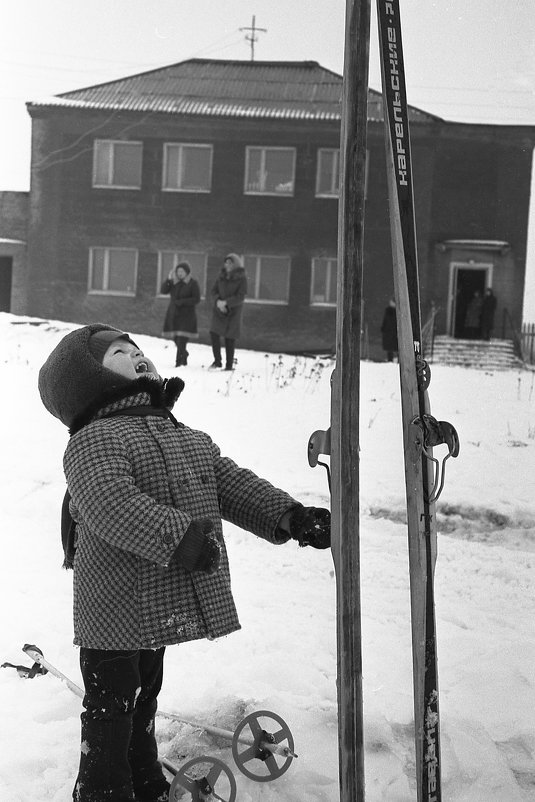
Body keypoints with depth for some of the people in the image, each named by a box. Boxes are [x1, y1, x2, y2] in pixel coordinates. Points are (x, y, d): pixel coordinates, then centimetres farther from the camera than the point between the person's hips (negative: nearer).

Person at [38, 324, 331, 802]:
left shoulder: (189, 439, 14)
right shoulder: (94, 439, -15)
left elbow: (233, 484, 11)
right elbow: (112, 504, -31)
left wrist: (290, 516, -2)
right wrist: (179, 535, -38)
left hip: (160, 609, 9)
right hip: (115, 613, -8)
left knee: (143, 703, 25)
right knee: (111, 712, 3)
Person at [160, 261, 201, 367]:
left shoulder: (193, 283, -4)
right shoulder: (174, 282, 8)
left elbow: (197, 299, -9)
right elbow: (163, 291, 0)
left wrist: (182, 302, -16)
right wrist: (168, 280, -15)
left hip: (186, 315, -5)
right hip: (173, 313, 5)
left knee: (182, 340, -13)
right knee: (176, 339, 8)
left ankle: (179, 361, -8)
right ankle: (184, 355, 32)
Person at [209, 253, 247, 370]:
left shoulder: (241, 278, -4)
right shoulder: (221, 276, 9)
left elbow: (241, 296, -12)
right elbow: (213, 291, 5)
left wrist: (226, 303, -21)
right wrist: (218, 301, -16)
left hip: (233, 311, -3)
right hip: (218, 309, 4)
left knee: (230, 338, -2)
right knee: (214, 333, -10)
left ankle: (229, 364, 9)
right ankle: (217, 361, 3)